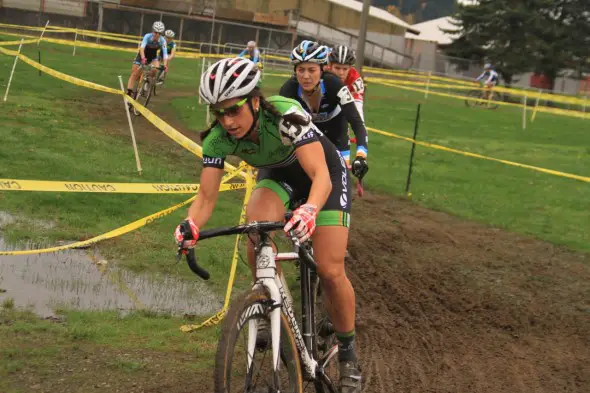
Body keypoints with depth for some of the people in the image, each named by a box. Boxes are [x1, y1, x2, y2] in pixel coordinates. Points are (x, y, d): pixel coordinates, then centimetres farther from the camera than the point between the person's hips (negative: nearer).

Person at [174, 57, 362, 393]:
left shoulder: (286, 115, -38)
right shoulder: (218, 137, -25)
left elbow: (320, 175, -45)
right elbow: (207, 195, -25)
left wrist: (309, 210, -66)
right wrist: (192, 225, -48)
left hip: (325, 172, -3)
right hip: (277, 175, 3)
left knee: (330, 271, -13)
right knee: (258, 247, -29)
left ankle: (348, 352, 10)